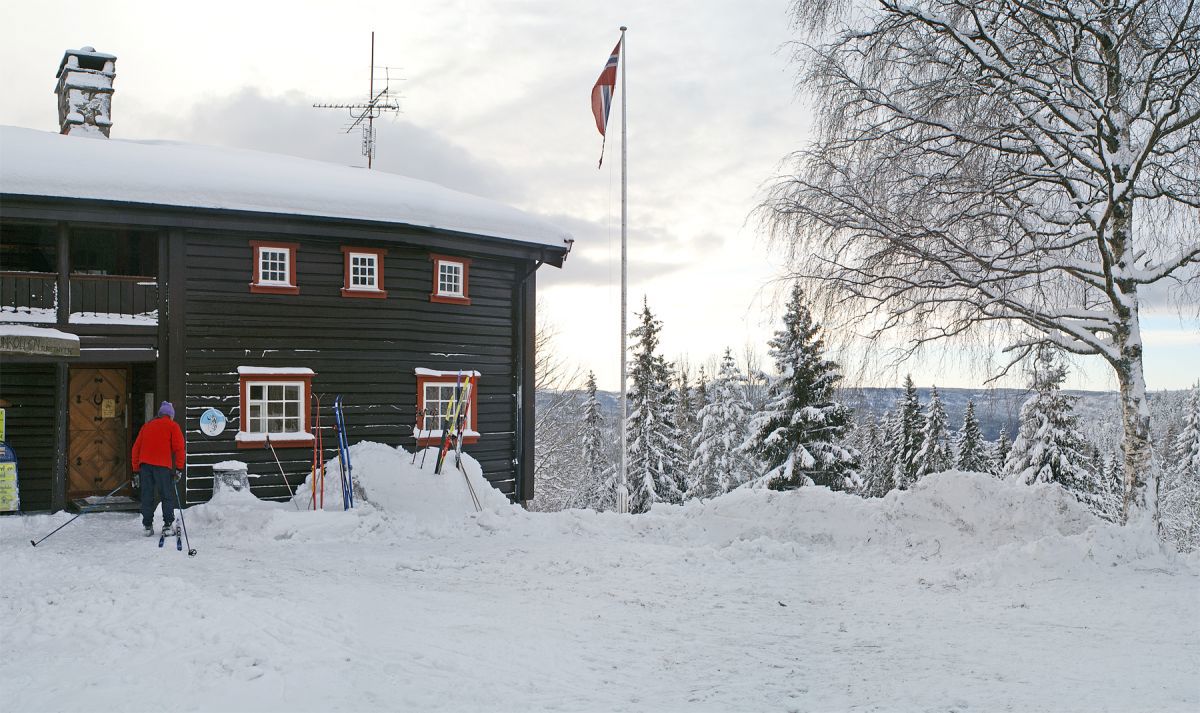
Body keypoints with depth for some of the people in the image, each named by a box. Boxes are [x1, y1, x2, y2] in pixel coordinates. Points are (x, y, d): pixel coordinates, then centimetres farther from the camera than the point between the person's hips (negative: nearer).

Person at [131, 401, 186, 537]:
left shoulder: (147, 426, 24)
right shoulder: (172, 426, 10)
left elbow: (136, 448, 21)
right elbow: (178, 448, -1)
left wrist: (136, 471, 21)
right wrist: (179, 468, 0)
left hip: (144, 464, 4)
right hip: (162, 465, -4)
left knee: (147, 497, 9)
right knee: (167, 496, 3)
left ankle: (148, 526, 11)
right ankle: (168, 525, -1)